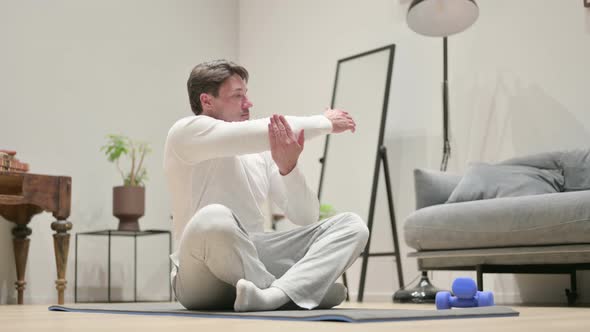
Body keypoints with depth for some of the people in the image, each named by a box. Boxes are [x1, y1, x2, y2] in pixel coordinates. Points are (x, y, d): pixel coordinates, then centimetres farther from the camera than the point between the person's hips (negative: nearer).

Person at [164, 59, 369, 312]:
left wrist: (288, 167, -11)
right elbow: (272, 131, -17)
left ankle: (274, 294, -36)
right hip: (203, 277, -6)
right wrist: (325, 123, -1)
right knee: (214, 219, -40)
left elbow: (306, 217, 6)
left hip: (255, 259, 7)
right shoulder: (186, 133, -4)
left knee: (351, 225, -10)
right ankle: (297, 290, -18)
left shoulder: (261, 151, 15)